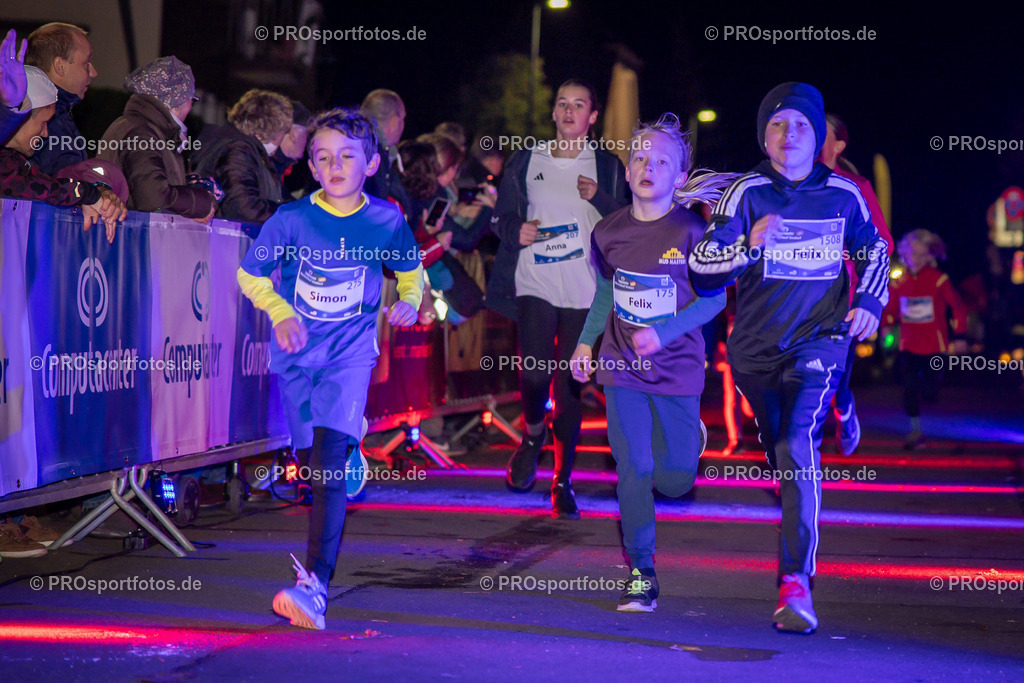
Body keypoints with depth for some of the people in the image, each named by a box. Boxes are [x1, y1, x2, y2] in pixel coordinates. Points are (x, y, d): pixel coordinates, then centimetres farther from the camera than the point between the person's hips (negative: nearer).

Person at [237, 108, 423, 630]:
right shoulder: (291, 220, -7)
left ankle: (315, 586, -29)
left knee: (329, 458, -20)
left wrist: (409, 300, -2)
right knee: (317, 458, 10)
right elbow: (249, 274, 6)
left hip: (351, 350, -2)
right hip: (298, 353, 2)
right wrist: (281, 314, -8)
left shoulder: (386, 221, -4)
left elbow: (411, 270, 17)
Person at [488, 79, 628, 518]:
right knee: (535, 374, -17)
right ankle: (533, 435, 17)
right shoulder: (526, 161, 10)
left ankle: (562, 482, 13)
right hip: (535, 285, 0)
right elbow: (500, 217, 15)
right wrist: (517, 231, -7)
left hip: (584, 292, 0)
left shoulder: (607, 167, 8)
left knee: (570, 387, 1)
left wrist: (599, 199, -13)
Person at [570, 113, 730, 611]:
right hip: (622, 367, 2)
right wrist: (585, 342, 10)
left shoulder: (691, 232, -11)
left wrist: (662, 332, -17)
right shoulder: (609, 232, 1)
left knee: (674, 481, 4)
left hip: (677, 369, -2)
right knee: (633, 471, -5)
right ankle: (641, 575, 5)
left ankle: (689, 436, 40)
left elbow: (715, 297, -6)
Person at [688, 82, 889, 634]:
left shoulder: (843, 195, 2)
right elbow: (700, 263, -14)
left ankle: (796, 582, -26)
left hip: (818, 340, -2)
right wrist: (748, 246, -31)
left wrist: (868, 302, 7)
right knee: (777, 453, 15)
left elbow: (874, 250, 22)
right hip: (756, 345, 2)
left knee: (798, 448, -21)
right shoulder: (747, 193, -4)